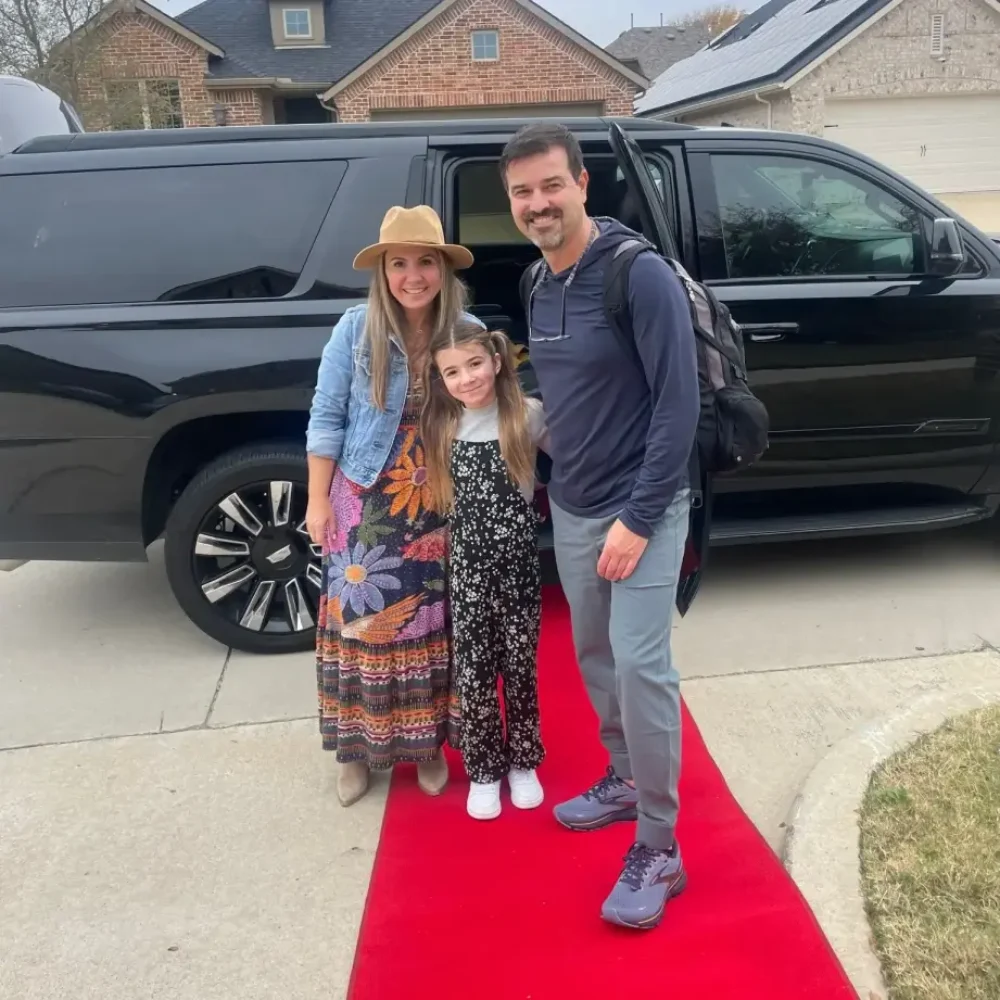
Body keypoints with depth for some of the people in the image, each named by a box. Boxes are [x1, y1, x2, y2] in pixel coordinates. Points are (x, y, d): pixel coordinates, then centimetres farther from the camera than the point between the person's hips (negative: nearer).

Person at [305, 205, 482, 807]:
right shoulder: (355, 330, -8)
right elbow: (327, 417, -3)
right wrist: (318, 499, -5)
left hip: (440, 506, 1)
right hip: (366, 502, -1)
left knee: (432, 622, 10)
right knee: (362, 617, 5)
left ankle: (429, 744, 28)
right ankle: (357, 748, 23)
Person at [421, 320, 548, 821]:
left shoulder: (528, 415, -7)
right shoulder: (441, 428, 3)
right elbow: (440, 498, 10)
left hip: (519, 565, -2)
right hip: (467, 569, 2)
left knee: (520, 668, 10)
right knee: (473, 673, 7)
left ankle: (523, 762, 30)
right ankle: (483, 770, 25)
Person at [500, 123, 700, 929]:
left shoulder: (642, 275, -15)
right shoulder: (537, 289, 7)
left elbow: (679, 404, -18)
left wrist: (638, 519, -20)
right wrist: (552, 489, 12)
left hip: (642, 509, -7)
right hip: (569, 511, 7)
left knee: (640, 665, -10)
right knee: (595, 657, 16)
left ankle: (659, 852, 4)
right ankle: (625, 780, 37)